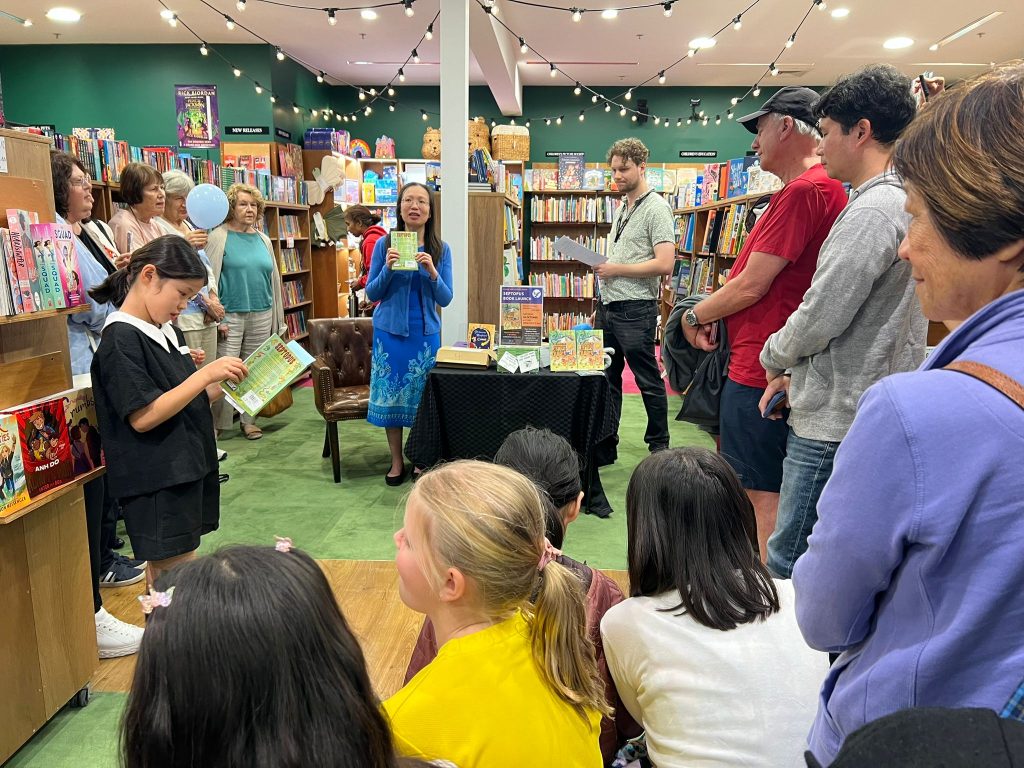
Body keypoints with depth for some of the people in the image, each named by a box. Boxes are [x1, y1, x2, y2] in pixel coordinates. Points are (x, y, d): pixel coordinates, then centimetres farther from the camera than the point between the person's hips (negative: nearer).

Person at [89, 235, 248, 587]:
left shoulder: (169, 332, 12)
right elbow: (143, 417, -20)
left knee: (166, 572, 16)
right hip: (157, 484, -8)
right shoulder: (120, 340, -15)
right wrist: (205, 374, -23)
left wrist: (225, 383, 2)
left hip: (187, 469, 8)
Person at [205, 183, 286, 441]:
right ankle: (218, 424, 6)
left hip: (261, 315, 5)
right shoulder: (219, 238, -3)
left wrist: (277, 320, 13)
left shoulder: (263, 240, 12)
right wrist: (217, 318, -13)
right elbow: (209, 278, -7)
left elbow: (273, 278, 15)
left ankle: (248, 420, 21)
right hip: (230, 315, -5)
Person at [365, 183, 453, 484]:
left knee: (422, 397, 7)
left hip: (425, 333, 0)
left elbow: (445, 299, -2)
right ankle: (397, 461, 20)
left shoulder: (441, 249, 0)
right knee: (391, 395, 5)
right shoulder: (384, 244, -2)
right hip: (390, 331, 0)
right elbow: (371, 294, 0)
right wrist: (387, 268, -18)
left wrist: (432, 272, -19)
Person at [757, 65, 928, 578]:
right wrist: (794, 370, 13)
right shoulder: (899, 201, 15)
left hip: (836, 421, -10)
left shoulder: (873, 212, -19)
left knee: (788, 565, 0)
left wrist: (775, 356, 0)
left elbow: (819, 318, -21)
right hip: (866, 413, 10)